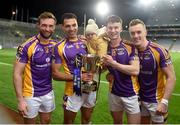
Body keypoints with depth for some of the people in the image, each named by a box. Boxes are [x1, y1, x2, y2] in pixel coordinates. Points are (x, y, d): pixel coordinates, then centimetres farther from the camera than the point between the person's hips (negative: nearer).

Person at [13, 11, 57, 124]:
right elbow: (17, 74, -15)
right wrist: (20, 99, -18)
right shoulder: (27, 47, -18)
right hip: (31, 95, -4)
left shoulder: (55, 45, -2)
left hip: (49, 93, 5)